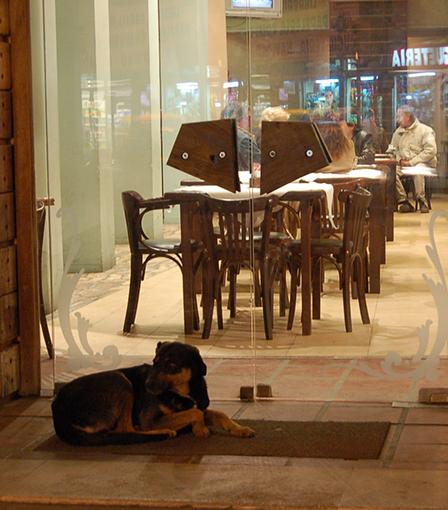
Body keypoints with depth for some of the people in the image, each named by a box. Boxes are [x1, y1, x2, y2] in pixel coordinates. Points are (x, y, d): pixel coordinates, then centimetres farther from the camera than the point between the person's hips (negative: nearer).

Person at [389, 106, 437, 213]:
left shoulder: (425, 130, -3)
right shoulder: (398, 131, 16)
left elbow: (431, 150, -13)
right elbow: (393, 149, 20)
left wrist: (411, 162, -18)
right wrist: (400, 159, -3)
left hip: (423, 163, -5)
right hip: (403, 164, 5)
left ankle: (421, 200, -25)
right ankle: (403, 201, -24)